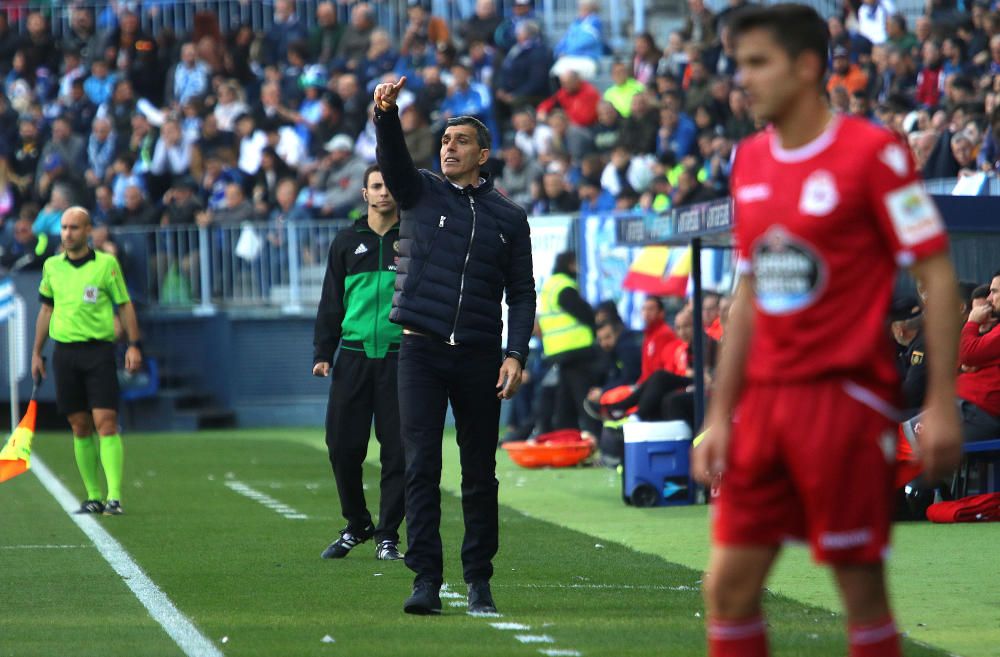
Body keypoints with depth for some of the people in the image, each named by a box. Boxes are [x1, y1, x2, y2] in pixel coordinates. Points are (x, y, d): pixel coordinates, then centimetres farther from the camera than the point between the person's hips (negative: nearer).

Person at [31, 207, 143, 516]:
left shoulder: (106, 264, 0)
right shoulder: (52, 266, 10)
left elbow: (124, 305, 3)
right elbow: (46, 310, 18)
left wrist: (134, 345, -5)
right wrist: (37, 352, 17)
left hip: (99, 349, -3)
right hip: (64, 351, 3)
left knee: (106, 422, -11)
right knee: (80, 427, 5)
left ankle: (114, 497, -14)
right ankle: (93, 496, 11)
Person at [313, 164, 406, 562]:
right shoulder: (347, 242, 11)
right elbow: (331, 301, 13)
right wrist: (323, 352, 5)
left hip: (399, 358, -2)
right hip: (354, 355, 2)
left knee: (396, 449, -3)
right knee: (343, 445, -1)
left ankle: (388, 535, 6)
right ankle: (356, 525, 17)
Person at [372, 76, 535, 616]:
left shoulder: (508, 217, 9)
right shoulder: (421, 194, 9)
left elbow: (522, 292, 9)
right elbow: (392, 160, -11)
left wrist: (515, 354, -4)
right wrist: (385, 114, -31)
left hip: (479, 358, 1)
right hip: (421, 350, -1)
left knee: (479, 474, 4)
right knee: (421, 466, -8)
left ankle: (479, 579, 12)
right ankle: (425, 579, -10)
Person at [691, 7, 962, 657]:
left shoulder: (873, 153, -8)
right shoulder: (751, 161, 12)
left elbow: (938, 276, -8)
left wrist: (941, 403, -14)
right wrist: (720, 414, 14)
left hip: (847, 395, -6)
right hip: (766, 400, 6)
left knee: (861, 586, -1)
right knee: (728, 586, 1)